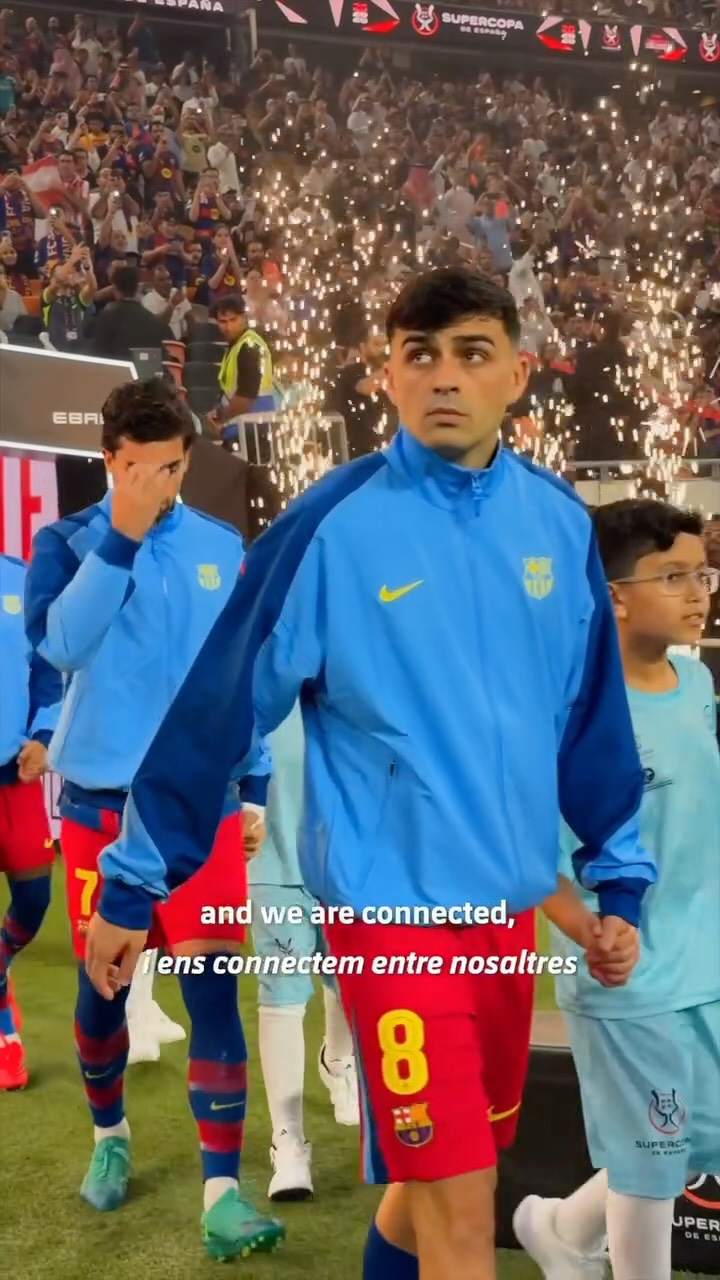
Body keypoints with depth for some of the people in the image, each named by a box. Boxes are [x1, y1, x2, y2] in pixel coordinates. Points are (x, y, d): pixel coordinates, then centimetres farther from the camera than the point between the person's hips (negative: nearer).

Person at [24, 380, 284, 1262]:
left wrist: (254, 791, 8)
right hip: (100, 797, 0)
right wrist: (120, 537, -23)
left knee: (211, 985, -5)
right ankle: (109, 1132, 37)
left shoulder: (224, 549, 4)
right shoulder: (66, 541, -2)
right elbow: (57, 644, -19)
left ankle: (222, 1188, 3)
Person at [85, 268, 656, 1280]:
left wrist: (619, 874, 12)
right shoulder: (333, 525, -13)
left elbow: (593, 712, 10)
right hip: (395, 905, -5)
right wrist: (135, 884, -3)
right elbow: (216, 709, -8)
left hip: (511, 901, 6)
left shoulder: (559, 522, 1)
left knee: (441, 1172, 22)